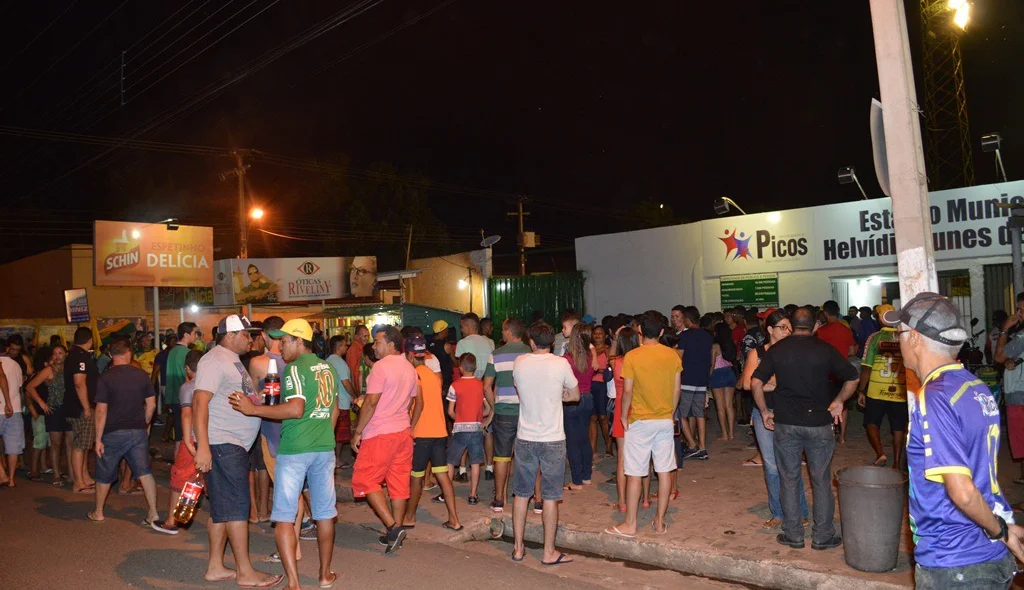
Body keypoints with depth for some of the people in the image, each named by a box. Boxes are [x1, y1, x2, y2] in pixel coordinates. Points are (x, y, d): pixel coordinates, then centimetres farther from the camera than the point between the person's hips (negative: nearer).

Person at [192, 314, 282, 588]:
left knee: (223, 508, 14)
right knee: (236, 507, -3)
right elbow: (200, 403, -21)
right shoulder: (215, 360, -13)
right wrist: (203, 447, -26)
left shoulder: (233, 360, 17)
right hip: (222, 444, -10)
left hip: (235, 445, 10)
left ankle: (215, 567, 23)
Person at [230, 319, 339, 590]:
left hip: (294, 449, -7)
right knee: (325, 514, 14)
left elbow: (295, 409, -22)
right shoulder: (328, 368, 11)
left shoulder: (295, 368, -11)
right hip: (324, 448, 7)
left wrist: (253, 409, -18)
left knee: (284, 517, 2)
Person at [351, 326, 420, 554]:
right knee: (399, 482, 10)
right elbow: (418, 402, 17)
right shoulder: (409, 368, 12)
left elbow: (371, 402, -17)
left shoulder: (381, 366, -14)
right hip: (403, 432, 8)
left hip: (380, 433, -8)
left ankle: (393, 527, -7)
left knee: (365, 480, 1)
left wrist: (358, 432, -10)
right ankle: (396, 531, 15)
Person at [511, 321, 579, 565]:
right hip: (553, 440, -2)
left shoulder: (519, 363, -3)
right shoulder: (561, 364, -10)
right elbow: (575, 395, 5)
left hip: (525, 437, 2)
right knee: (550, 497, 5)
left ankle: (518, 548, 21)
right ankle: (549, 552, 13)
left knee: (521, 494, 12)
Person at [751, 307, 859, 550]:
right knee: (821, 480, 11)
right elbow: (853, 378, 2)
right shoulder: (825, 349, -2)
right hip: (819, 422, 0)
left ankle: (793, 535, 17)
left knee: (789, 479, 10)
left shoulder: (777, 349, -1)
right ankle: (822, 536, 18)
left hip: (785, 423, 0)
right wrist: (838, 402, 14)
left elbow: (756, 382, -6)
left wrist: (764, 411, 4)